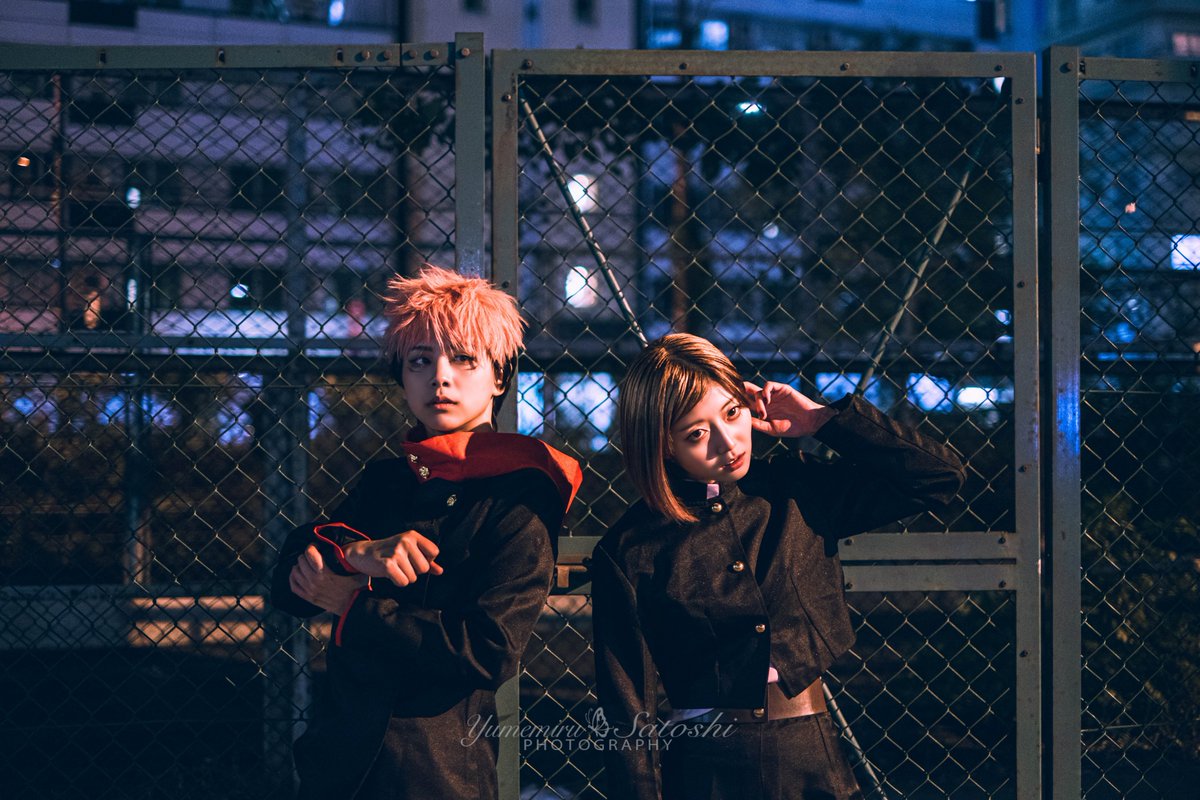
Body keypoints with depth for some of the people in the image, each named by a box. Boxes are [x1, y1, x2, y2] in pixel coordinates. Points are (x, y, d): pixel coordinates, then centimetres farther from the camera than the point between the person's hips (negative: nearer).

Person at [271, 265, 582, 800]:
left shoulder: (520, 494, -9)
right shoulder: (384, 480, 10)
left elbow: (489, 650, -19)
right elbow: (288, 583, 1)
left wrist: (353, 606, -11)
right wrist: (355, 551, -20)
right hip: (338, 756, 5)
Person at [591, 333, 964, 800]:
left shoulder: (797, 492, 3)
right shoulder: (629, 551, -6)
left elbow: (939, 476, 6)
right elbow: (628, 709, -5)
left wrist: (823, 421, 0)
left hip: (814, 761, 3)